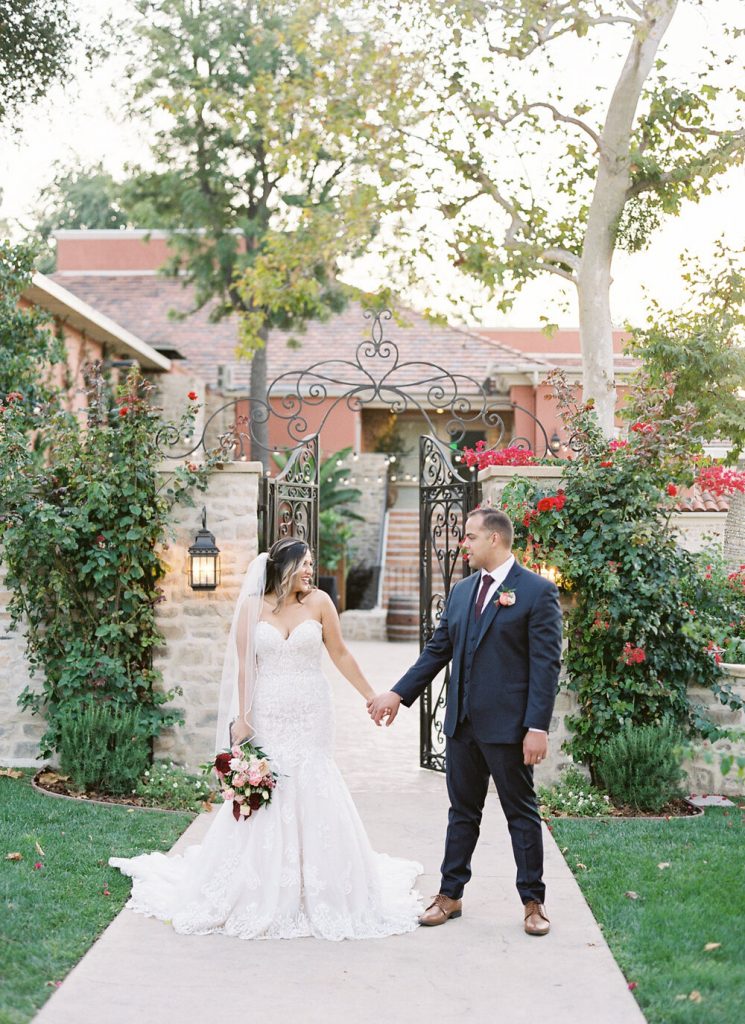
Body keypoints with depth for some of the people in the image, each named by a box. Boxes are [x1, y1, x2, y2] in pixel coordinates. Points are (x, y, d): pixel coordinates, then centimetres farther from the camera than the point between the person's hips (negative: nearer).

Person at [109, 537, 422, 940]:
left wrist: (371, 696, 9)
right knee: (264, 798, 1)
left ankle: (320, 892, 13)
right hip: (268, 715, 0)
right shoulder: (253, 607, -1)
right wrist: (241, 718, -5)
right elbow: (244, 666, -1)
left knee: (312, 797, 0)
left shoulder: (319, 602, 0)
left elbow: (340, 655, 7)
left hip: (311, 715, 1)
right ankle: (263, 895, 15)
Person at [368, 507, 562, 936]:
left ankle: (533, 902, 17)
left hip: (508, 725, -6)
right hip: (462, 723, 6)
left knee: (522, 813, 6)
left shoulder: (538, 591, -9)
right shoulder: (461, 591, 11)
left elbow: (547, 664, -13)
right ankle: (450, 896, 23)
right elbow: (437, 650, 16)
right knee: (463, 811, 14)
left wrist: (538, 727, -17)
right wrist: (398, 694, 11)